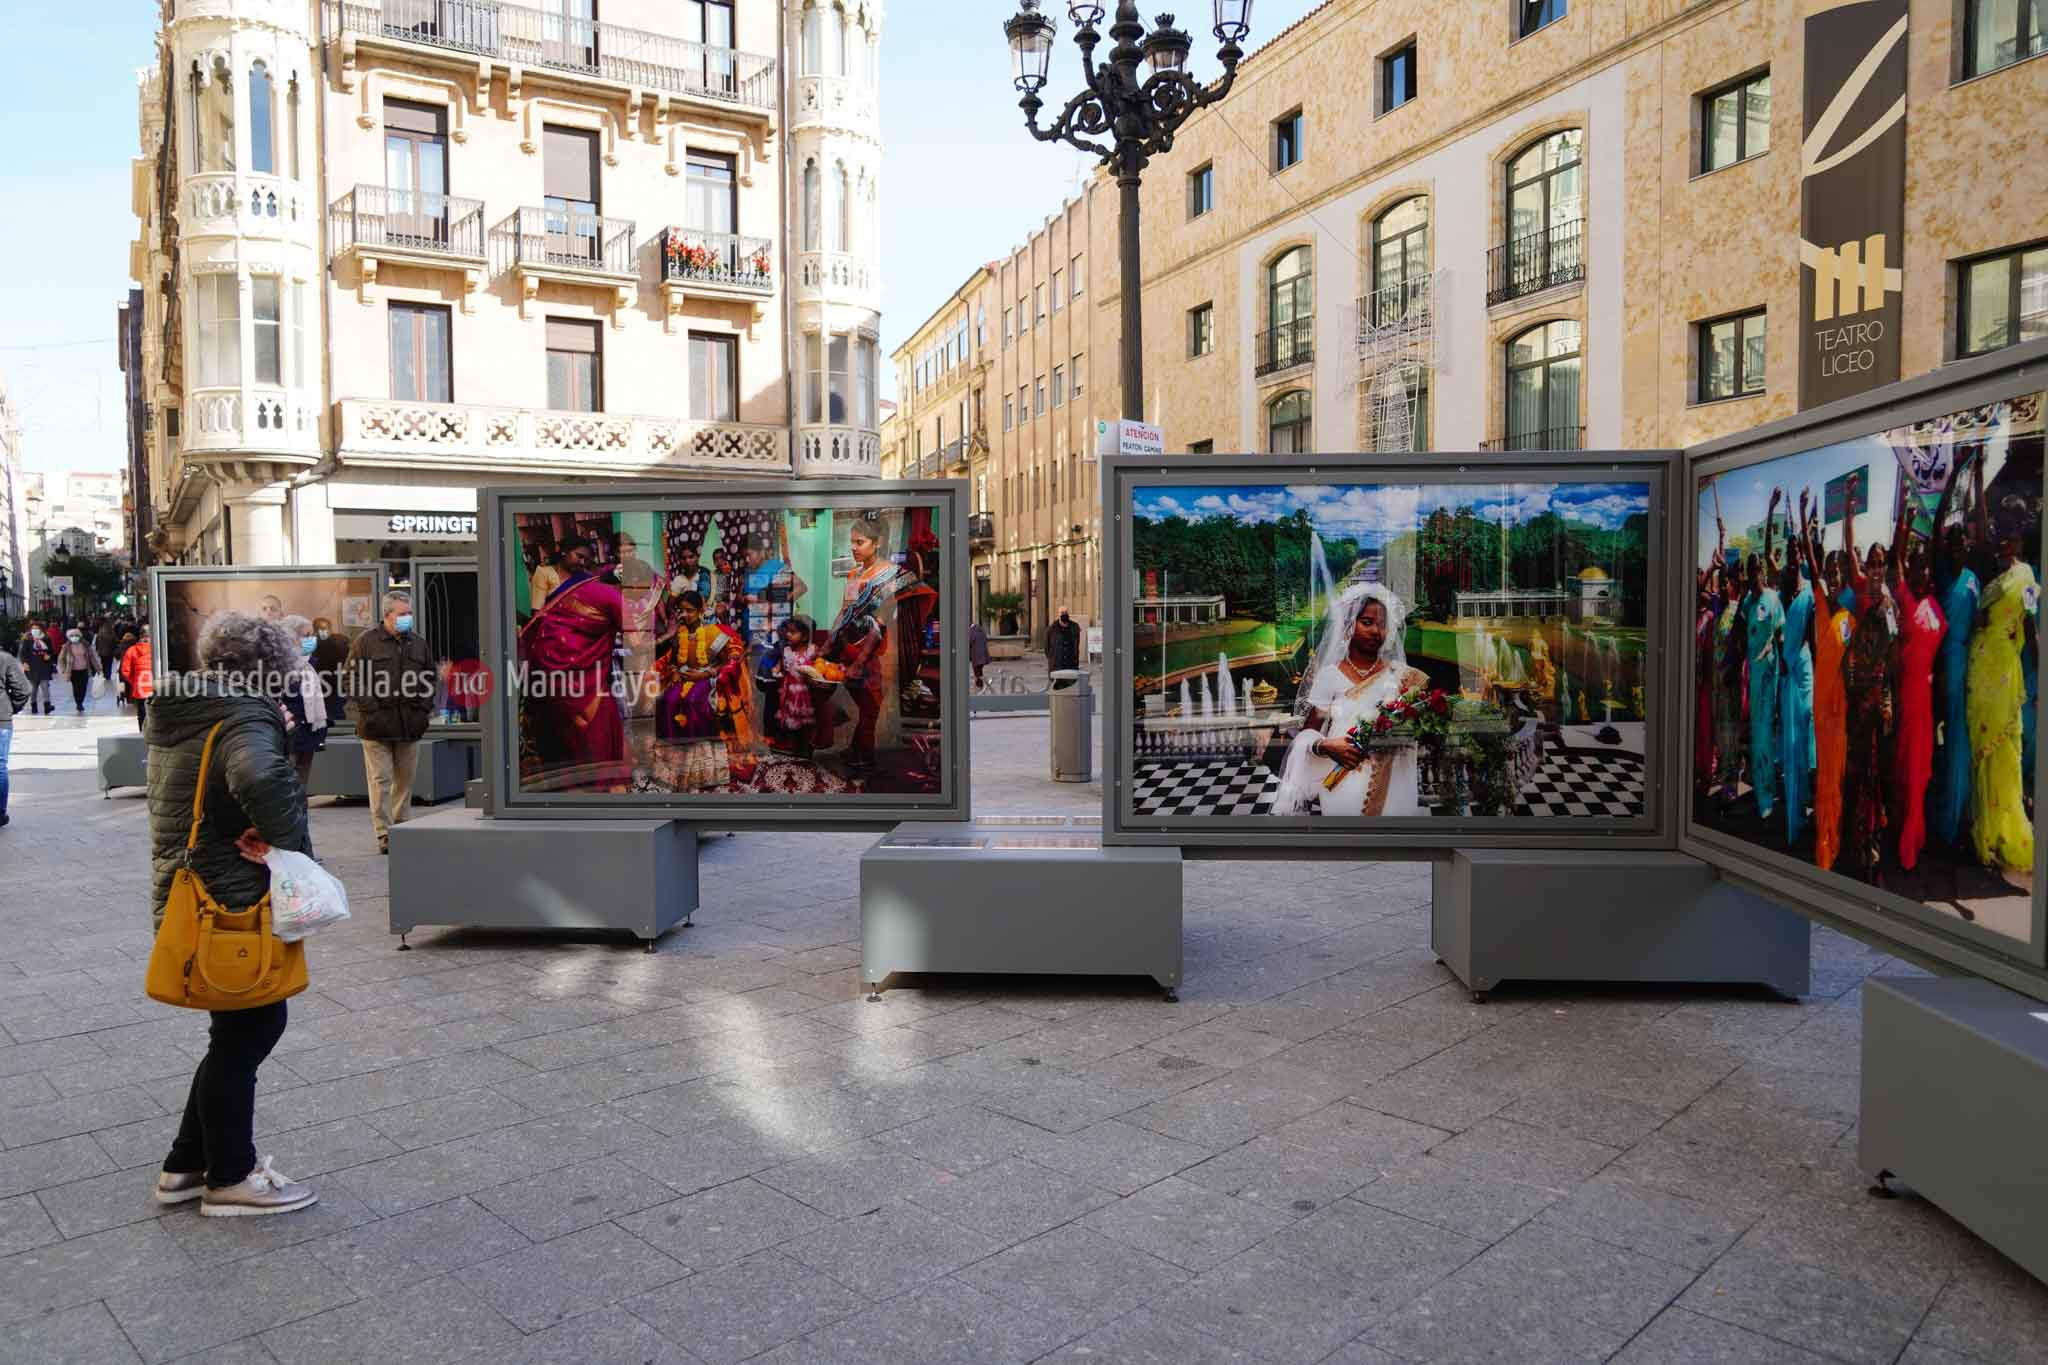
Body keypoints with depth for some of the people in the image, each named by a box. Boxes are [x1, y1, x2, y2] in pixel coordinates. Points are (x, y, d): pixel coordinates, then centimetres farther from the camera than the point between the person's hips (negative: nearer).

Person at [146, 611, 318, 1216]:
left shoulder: (177, 716, 11)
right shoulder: (246, 718, -20)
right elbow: (262, 780, -41)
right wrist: (293, 846, -26)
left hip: (182, 892, 9)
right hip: (233, 903, -9)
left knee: (240, 1031, 20)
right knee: (245, 1034, 5)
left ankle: (187, 1165, 29)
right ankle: (230, 1177, 19)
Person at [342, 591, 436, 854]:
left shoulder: (418, 644, 13)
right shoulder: (366, 642, -1)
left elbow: (430, 679, 21)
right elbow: (350, 679, -4)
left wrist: (425, 708, 9)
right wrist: (368, 708, -12)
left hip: (410, 725, 5)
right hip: (377, 725, -4)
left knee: (405, 779, 10)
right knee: (380, 780, -3)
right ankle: (383, 834, 0)